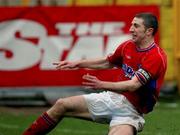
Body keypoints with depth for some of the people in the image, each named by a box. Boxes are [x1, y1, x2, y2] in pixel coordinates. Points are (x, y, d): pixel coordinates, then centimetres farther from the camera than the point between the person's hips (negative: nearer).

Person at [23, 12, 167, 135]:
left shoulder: (157, 57, -20)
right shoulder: (127, 46, 4)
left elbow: (133, 85, -30)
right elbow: (107, 63, 23)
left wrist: (103, 85, -42)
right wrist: (77, 63, 19)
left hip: (131, 109, -7)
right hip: (112, 98, 7)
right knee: (62, 105, 4)